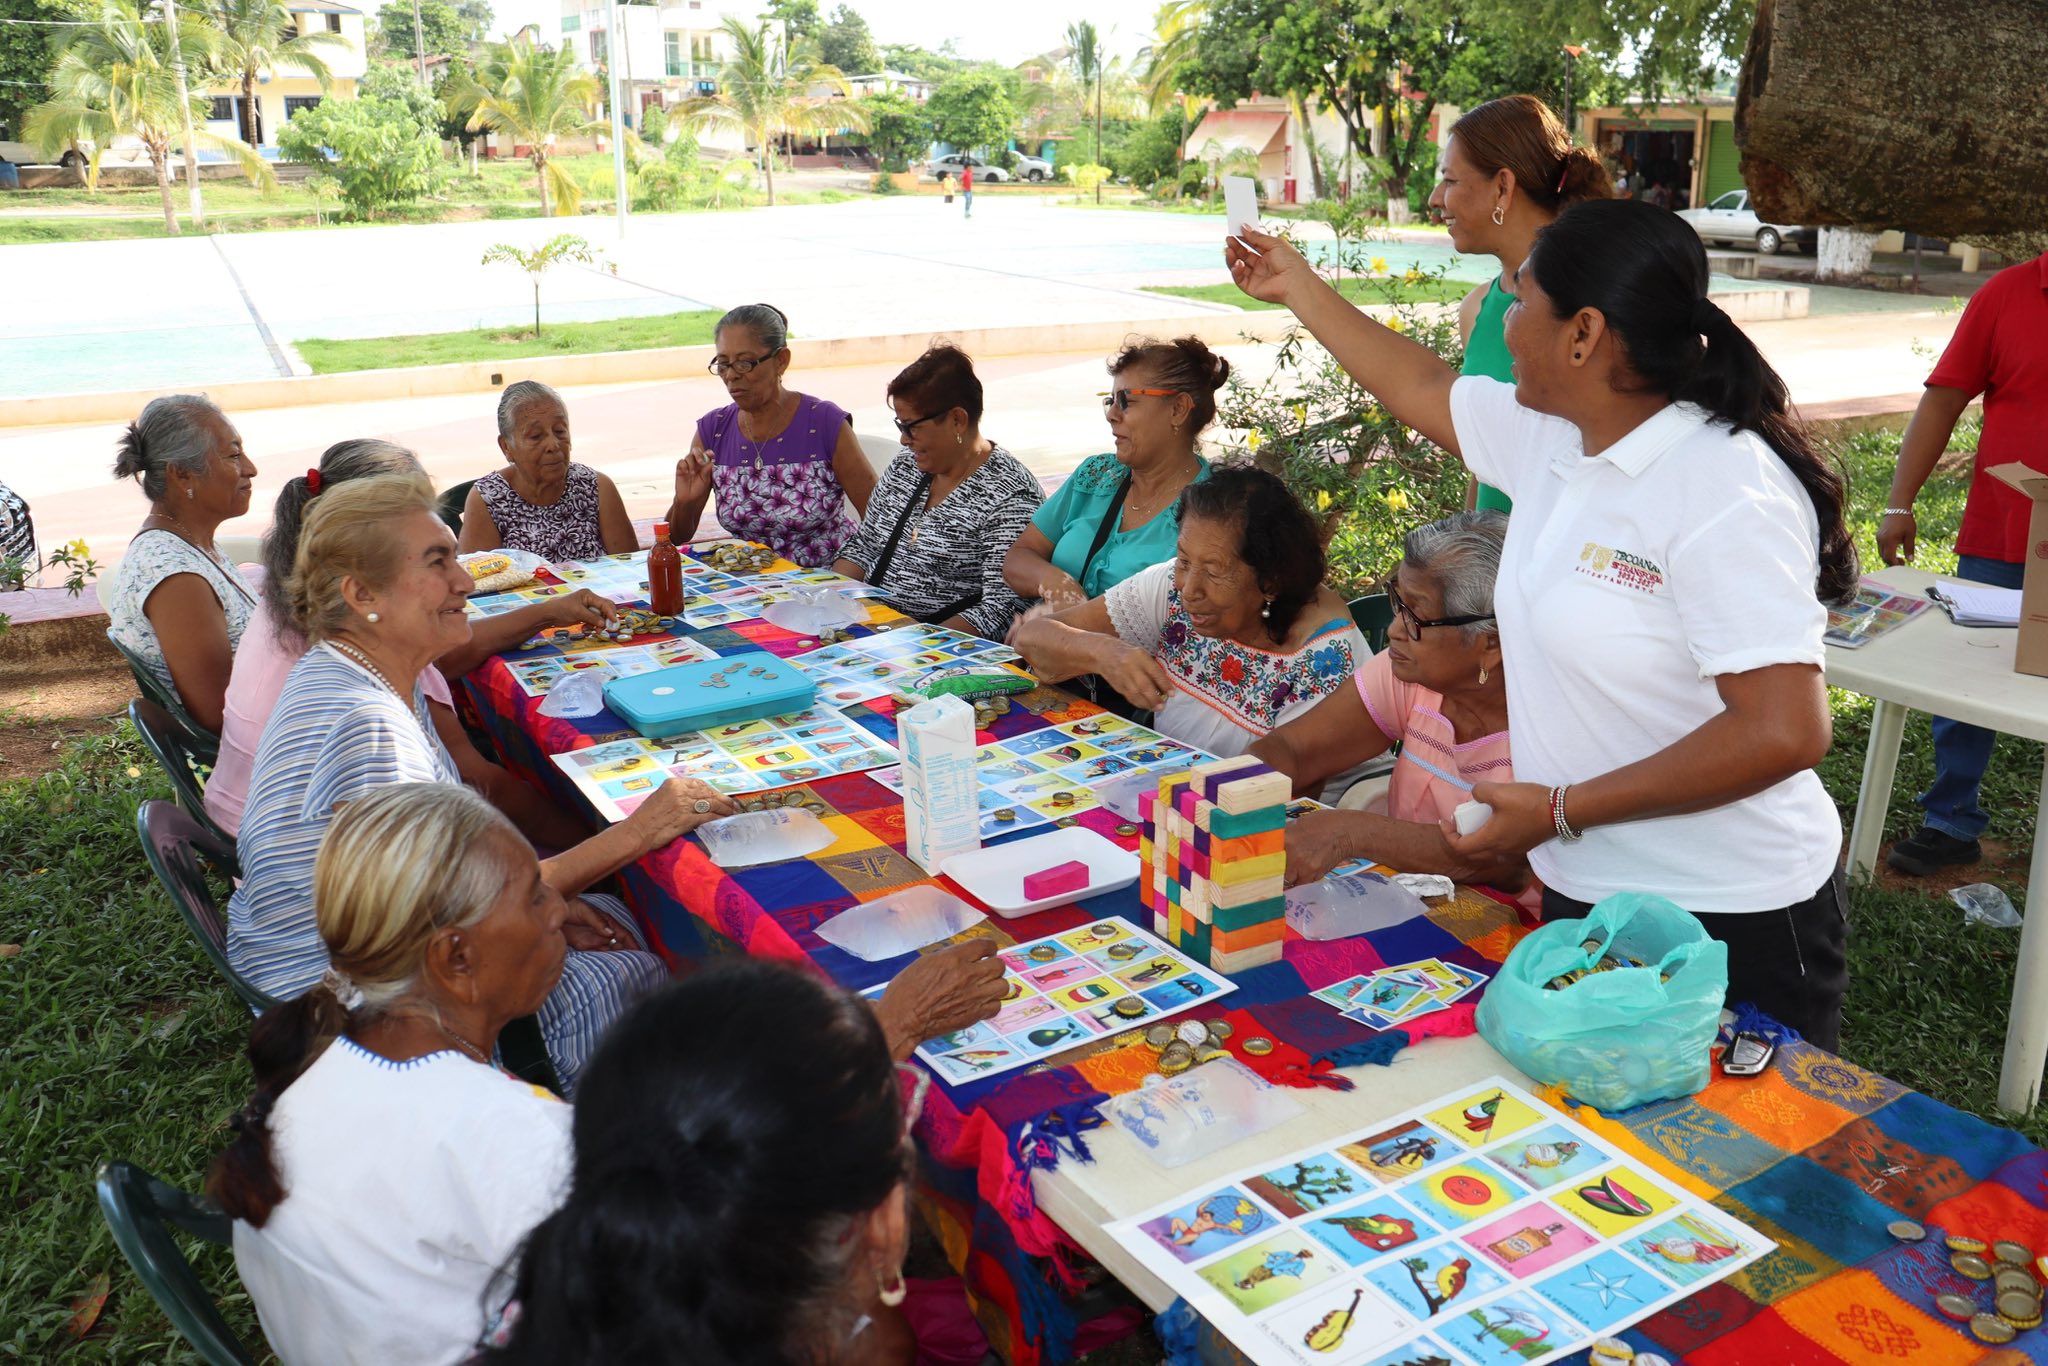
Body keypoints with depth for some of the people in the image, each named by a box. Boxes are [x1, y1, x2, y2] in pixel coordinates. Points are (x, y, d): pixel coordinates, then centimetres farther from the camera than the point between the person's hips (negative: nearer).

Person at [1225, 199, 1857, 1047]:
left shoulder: (1724, 493, -23)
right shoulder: (1552, 435, 1)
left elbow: (1785, 732, -27)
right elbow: (1423, 390, 20)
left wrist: (1560, 812, -23)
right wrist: (1296, 286, 29)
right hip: (1584, 892, 8)